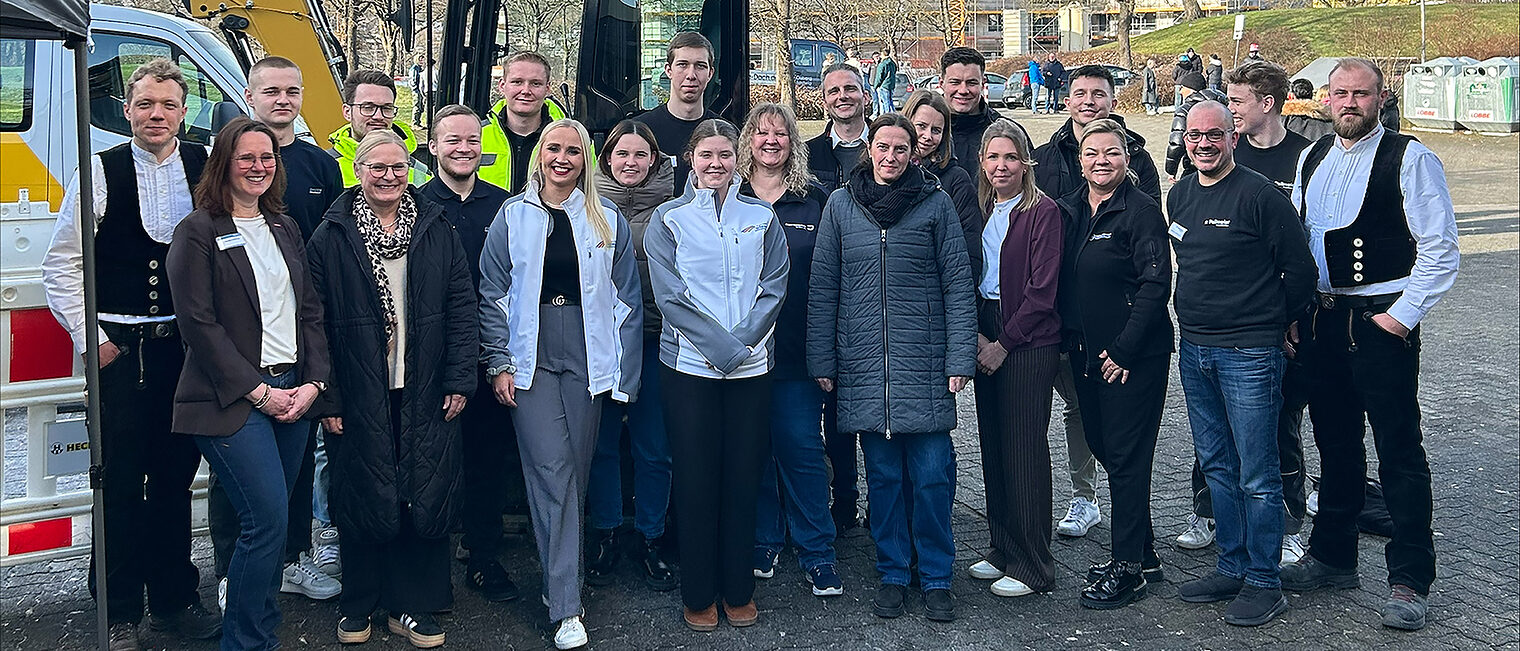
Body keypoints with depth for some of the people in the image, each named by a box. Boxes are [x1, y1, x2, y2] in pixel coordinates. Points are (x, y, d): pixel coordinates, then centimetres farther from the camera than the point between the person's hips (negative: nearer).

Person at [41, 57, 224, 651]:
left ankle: (174, 599, 27)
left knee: (176, 478, 13)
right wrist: (89, 337, -4)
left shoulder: (207, 170, 4)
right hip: (120, 350, -2)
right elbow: (61, 264, 1)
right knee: (121, 483, 3)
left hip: (189, 348, 2)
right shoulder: (100, 172, -2)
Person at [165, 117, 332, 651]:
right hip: (232, 401, -6)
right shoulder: (198, 232, -3)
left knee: (269, 525, 8)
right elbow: (198, 323, -9)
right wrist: (258, 391, -12)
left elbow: (310, 311, 14)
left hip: (293, 393, 6)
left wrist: (313, 382, 1)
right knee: (268, 522, -12)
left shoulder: (285, 228, 16)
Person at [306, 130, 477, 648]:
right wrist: (325, 397, -7)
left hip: (424, 395, 2)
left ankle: (412, 606, 19)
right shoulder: (330, 239, 0)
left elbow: (461, 308, 5)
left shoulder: (437, 232, 7)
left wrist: (459, 381, -2)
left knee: (426, 500, 4)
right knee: (362, 502, 6)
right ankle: (357, 604, 25)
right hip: (359, 399, -2)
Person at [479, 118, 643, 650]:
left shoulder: (608, 221, 7)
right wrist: (498, 363, -1)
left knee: (575, 472, 6)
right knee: (553, 470, -9)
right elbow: (492, 295, 6)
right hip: (531, 361, -1)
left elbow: (627, 301, 8)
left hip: (587, 361, 2)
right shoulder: (513, 217, 5)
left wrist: (624, 376, 4)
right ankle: (566, 608, -6)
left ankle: (558, 582, 23)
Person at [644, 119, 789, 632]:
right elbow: (670, 294, -6)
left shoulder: (762, 218, 10)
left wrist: (741, 342, -11)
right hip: (688, 364, -2)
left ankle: (739, 590, 19)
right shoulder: (669, 219, 3)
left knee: (744, 477, 6)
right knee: (695, 479, 2)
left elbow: (774, 287, 3)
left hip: (752, 365, 2)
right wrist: (719, 346, -15)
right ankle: (698, 594, 15)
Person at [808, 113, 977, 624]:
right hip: (864, 365, 2)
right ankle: (892, 576, 21)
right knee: (883, 475, 8)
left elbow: (958, 285, 1)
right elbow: (823, 288, 8)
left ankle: (936, 579, 15)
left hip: (924, 363, -1)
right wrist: (821, 360, 4)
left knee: (931, 475, 0)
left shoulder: (935, 203, 2)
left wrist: (960, 357, -6)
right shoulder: (841, 205, 7)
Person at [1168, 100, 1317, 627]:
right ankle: (1232, 567, 26)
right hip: (1193, 349, 7)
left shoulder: (1260, 196, -12)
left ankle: (1264, 583, 9)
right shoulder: (1179, 195, 10)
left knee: (1256, 475, -1)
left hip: (1249, 354, -7)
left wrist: (1274, 323, 4)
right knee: (1216, 466, 15)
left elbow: (1300, 271, -6)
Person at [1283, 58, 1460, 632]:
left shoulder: (1410, 159, -7)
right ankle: (1332, 557, 28)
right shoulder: (1311, 159, 12)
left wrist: (1401, 315, -13)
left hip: (1382, 321, -6)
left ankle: (1409, 580, 7)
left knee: (1399, 450, -2)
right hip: (1322, 320, 6)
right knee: (1335, 443, 15)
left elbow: (1440, 250, -9)